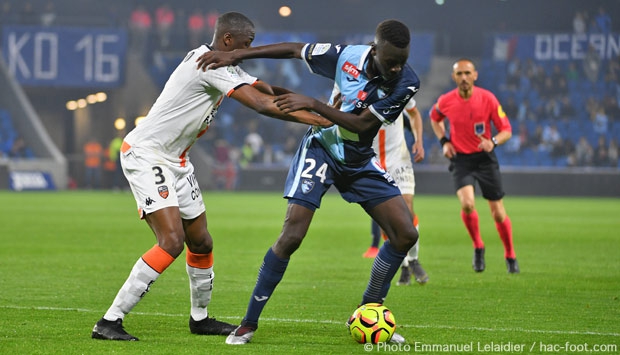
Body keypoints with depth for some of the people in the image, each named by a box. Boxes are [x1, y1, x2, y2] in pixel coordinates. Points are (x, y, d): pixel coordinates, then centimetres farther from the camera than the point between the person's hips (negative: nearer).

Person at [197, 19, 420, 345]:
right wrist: (236, 55, -9)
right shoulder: (346, 57, -21)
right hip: (321, 149, -3)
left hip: (359, 160, 3)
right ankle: (249, 324, -3)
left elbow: (362, 124, -24)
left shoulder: (407, 82, -20)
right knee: (292, 235, -16)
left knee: (406, 234, -7)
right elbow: (294, 49, -7)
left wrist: (312, 104, -30)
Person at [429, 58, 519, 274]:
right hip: (460, 159, 0)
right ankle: (478, 247, 2)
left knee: (498, 213, 1)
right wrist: (444, 141, 2)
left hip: (485, 158, 0)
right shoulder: (445, 102, -7)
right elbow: (434, 118, 17)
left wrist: (493, 142, -26)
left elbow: (506, 130, -5)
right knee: (467, 204, -24)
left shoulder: (488, 98, -11)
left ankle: (510, 256, 23)